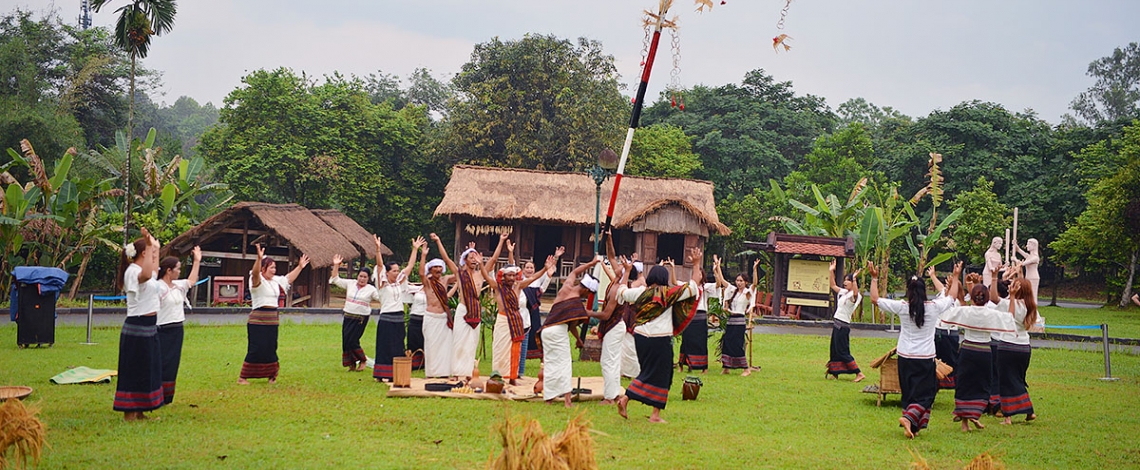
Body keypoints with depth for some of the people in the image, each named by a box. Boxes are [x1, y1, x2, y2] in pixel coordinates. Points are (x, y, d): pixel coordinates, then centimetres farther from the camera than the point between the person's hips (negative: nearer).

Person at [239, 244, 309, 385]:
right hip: (258, 321, -8)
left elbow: (289, 279, 32)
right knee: (256, 350, -9)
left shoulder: (276, 281, 16)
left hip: (272, 320, 8)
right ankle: (242, 377, -3)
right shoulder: (257, 280, -9)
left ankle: (271, 373, 25)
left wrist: (300, 267, 30)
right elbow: (255, 273, -31)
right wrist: (259, 258, -47)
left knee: (271, 349, 13)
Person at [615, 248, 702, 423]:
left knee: (648, 372, 18)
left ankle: (625, 399, 3)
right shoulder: (668, 293, -7)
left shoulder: (641, 292, 5)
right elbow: (693, 287, -4)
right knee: (660, 375, 3)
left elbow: (621, 291, 21)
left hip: (640, 336, 6)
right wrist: (696, 265, 6)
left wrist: (626, 272, 31)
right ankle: (655, 414, 5)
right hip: (660, 340, -6)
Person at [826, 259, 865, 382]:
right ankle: (834, 373, 23)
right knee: (834, 350, 14)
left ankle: (859, 373, -6)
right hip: (837, 324, 9)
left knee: (842, 351, -8)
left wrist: (854, 279, -48)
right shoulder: (843, 292, 12)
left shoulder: (854, 296, -14)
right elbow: (833, 286, 25)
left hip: (843, 326, -9)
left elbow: (855, 292, -38)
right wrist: (832, 271, 19)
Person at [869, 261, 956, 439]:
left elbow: (874, 299, -1)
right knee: (924, 394, 3)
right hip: (926, 358, -2)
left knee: (908, 392, 14)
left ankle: (910, 425, 18)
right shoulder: (934, 307, -8)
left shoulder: (901, 307, -9)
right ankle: (910, 418, -19)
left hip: (905, 357, 2)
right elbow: (952, 296, 11)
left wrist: (874, 278, 8)